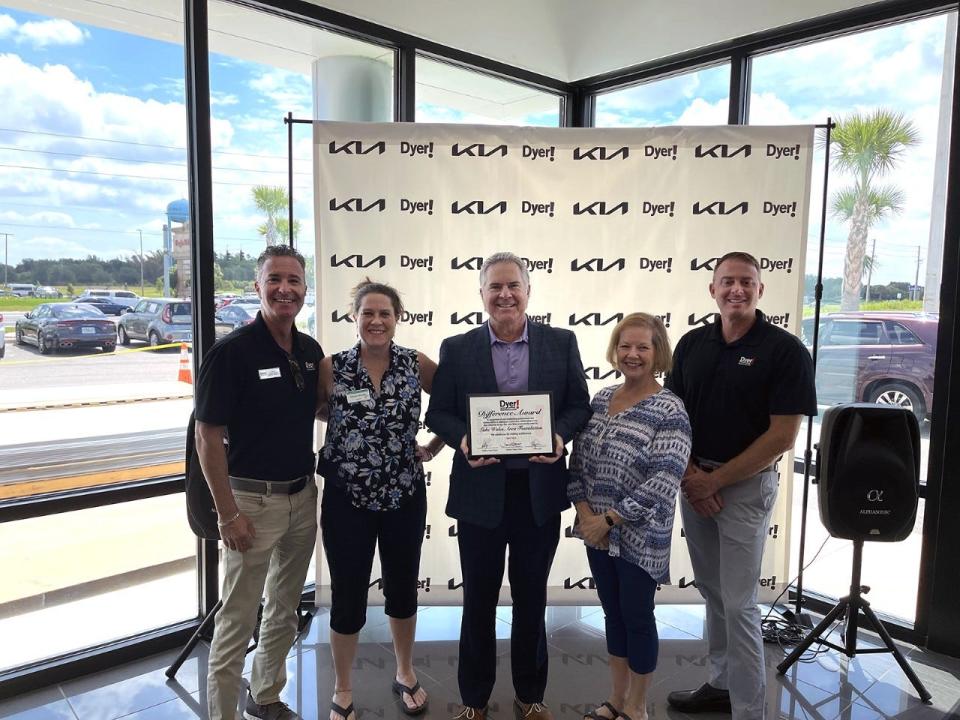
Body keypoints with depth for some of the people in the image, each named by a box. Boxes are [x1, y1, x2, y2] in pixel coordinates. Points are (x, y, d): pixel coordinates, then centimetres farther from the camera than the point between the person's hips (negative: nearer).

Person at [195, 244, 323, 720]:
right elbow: (208, 436, -14)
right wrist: (228, 514, -16)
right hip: (252, 499, -6)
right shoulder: (232, 351, -15)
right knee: (238, 619, 6)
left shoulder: (311, 350, 3)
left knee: (284, 610, 20)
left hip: (303, 496, 7)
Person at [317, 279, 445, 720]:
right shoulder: (331, 368, -8)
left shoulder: (417, 364, -5)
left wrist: (435, 447, 4)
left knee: (403, 588, 17)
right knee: (347, 596, 9)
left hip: (405, 497, 2)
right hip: (346, 499, -1)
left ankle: (405, 675, 42)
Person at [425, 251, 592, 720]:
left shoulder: (561, 343, 1)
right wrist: (461, 440, -19)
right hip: (480, 490, 0)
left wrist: (560, 435, -17)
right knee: (478, 599, 14)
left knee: (532, 599, 16)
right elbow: (437, 412, 1)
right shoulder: (456, 349, 0)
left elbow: (580, 406, 2)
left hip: (540, 491, 1)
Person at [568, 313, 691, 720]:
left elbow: (663, 483, -21)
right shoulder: (600, 399, 3)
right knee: (612, 613, 19)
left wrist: (608, 520, -18)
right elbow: (577, 462, 5)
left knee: (637, 617, 10)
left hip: (639, 537, -5)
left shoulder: (669, 411, -15)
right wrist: (585, 514, -7)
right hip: (597, 532, 6)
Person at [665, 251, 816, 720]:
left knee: (738, 604, -1)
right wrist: (689, 474, -7)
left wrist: (714, 480, -14)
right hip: (694, 483, 5)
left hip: (746, 486, -5)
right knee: (712, 592, 17)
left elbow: (781, 438, -14)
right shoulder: (692, 344, 4)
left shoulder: (785, 350, -11)